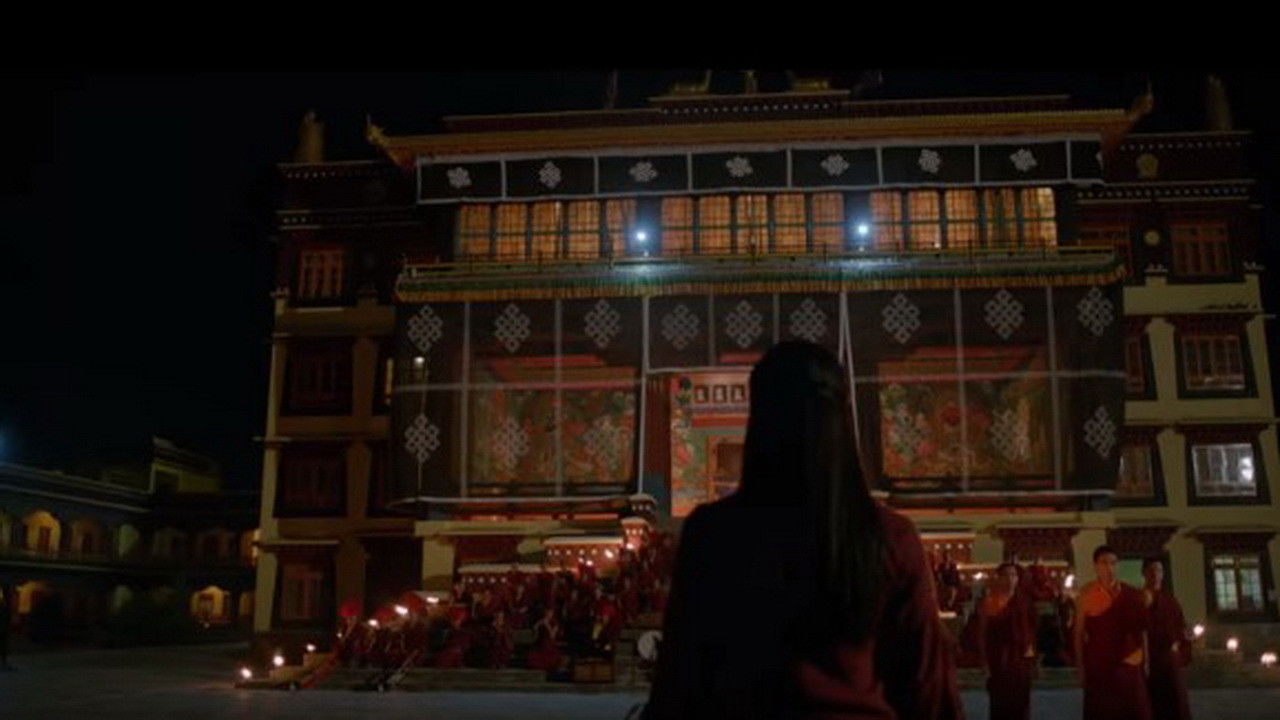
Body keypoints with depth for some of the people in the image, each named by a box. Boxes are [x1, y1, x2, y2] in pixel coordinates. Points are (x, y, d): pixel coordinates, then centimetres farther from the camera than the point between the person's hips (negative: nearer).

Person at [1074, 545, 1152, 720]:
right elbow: (1078, 632, -1)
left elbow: (1142, 628, 8)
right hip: (1098, 665, -2)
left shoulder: (1132, 593, 2)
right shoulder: (1086, 594, -4)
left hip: (1130, 665, 2)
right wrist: (1081, 666, -2)